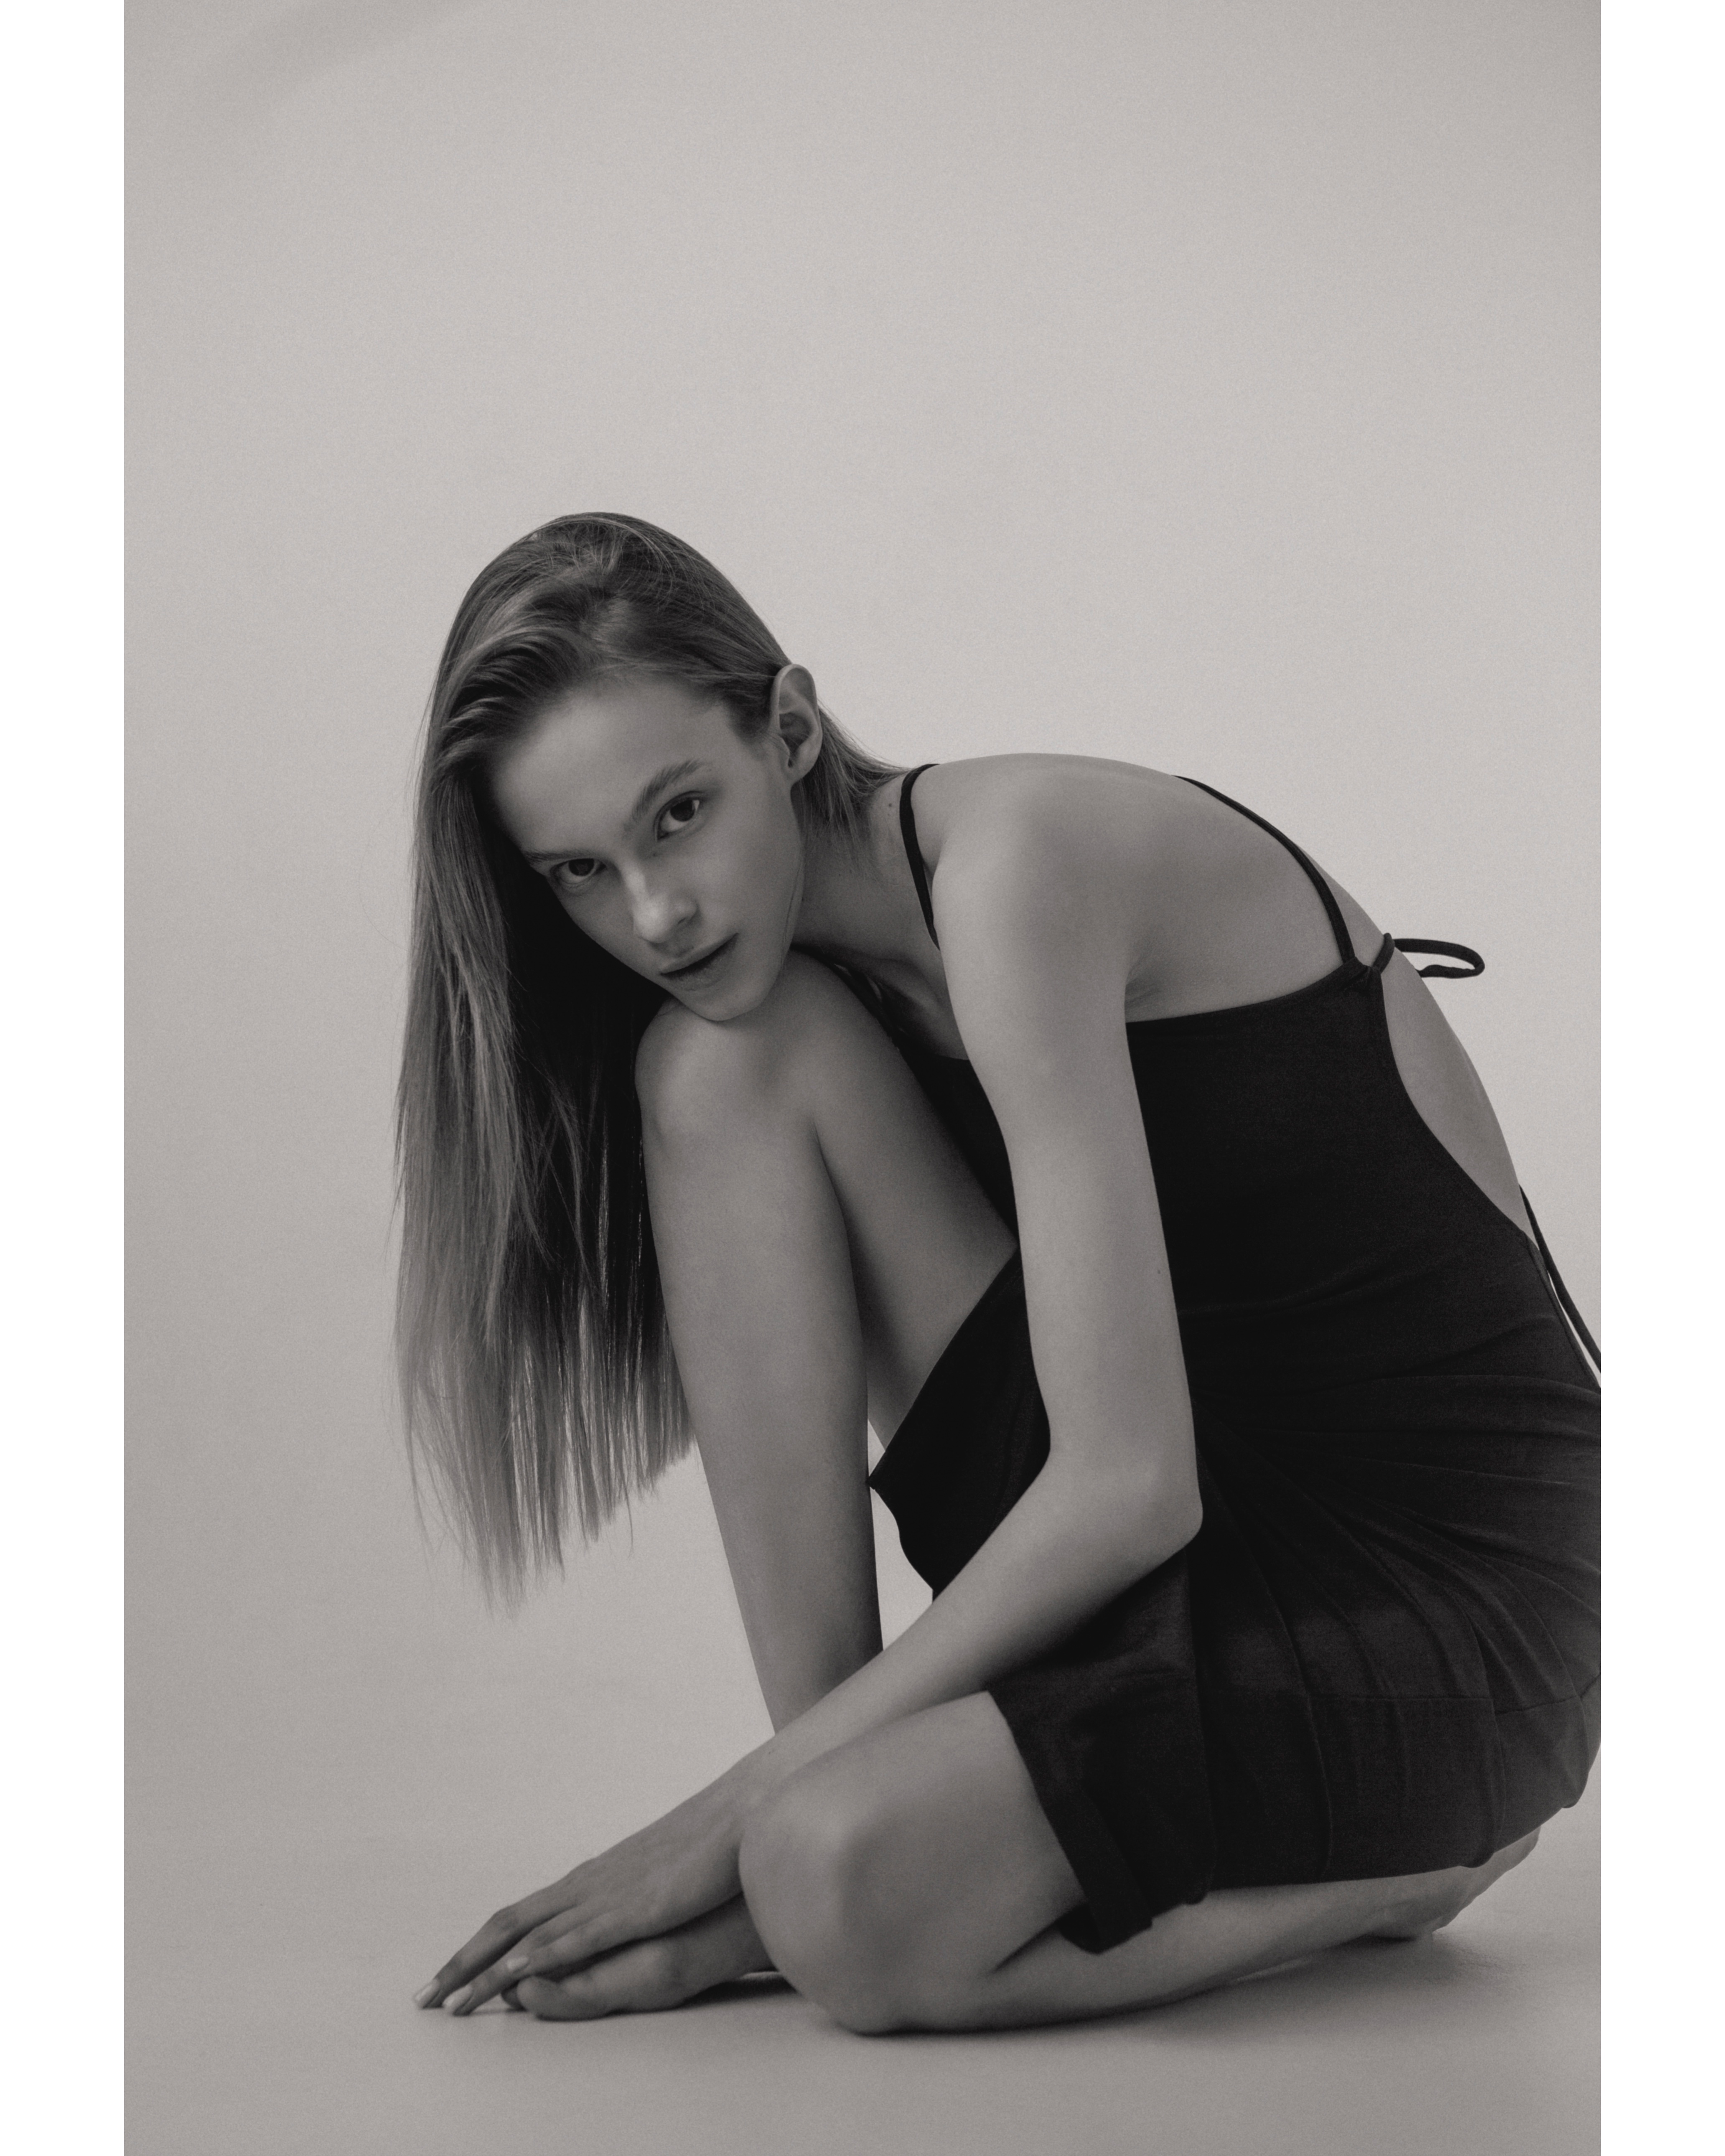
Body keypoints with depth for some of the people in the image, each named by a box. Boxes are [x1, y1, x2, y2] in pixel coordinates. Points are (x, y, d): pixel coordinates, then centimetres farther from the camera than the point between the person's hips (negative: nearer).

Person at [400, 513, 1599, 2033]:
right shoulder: (799, 975, 7)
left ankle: (1381, 1865, -5)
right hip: (1206, 1553, 9)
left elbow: (1129, 1485, -26)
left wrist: (748, 1809, -18)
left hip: (1452, 1607, -8)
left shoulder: (1017, 852, -21)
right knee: (723, 1059, -8)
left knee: (840, 1885, -32)